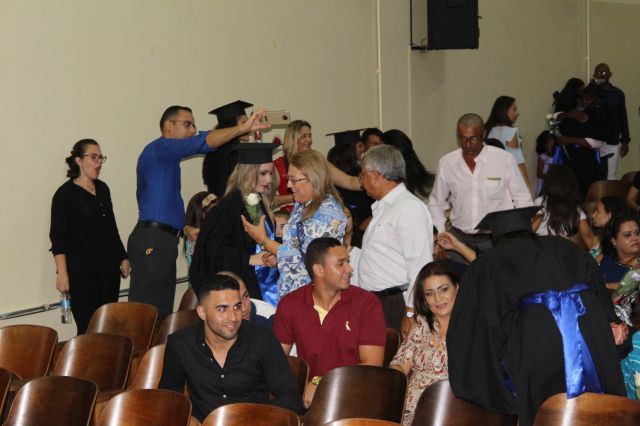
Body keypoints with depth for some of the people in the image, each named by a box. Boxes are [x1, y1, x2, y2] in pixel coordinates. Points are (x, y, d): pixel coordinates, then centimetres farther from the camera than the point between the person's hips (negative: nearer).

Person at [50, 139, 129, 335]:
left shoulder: (103, 189, 13)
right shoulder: (65, 194, -5)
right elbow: (57, 237, -8)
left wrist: (122, 258, 21)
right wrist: (62, 273, -15)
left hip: (109, 268, 6)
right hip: (82, 271, -6)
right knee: (88, 327, -9)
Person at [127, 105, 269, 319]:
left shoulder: (165, 158, 24)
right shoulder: (160, 148, -7)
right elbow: (200, 143, -23)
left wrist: (184, 228, 18)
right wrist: (243, 128, -27)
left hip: (162, 242, 10)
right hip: (152, 243, -10)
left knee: (162, 314, 8)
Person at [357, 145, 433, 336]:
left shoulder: (410, 208, -12)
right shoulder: (381, 208, 21)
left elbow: (419, 265, -18)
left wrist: (411, 313, -21)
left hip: (396, 305, -9)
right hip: (373, 303, 9)